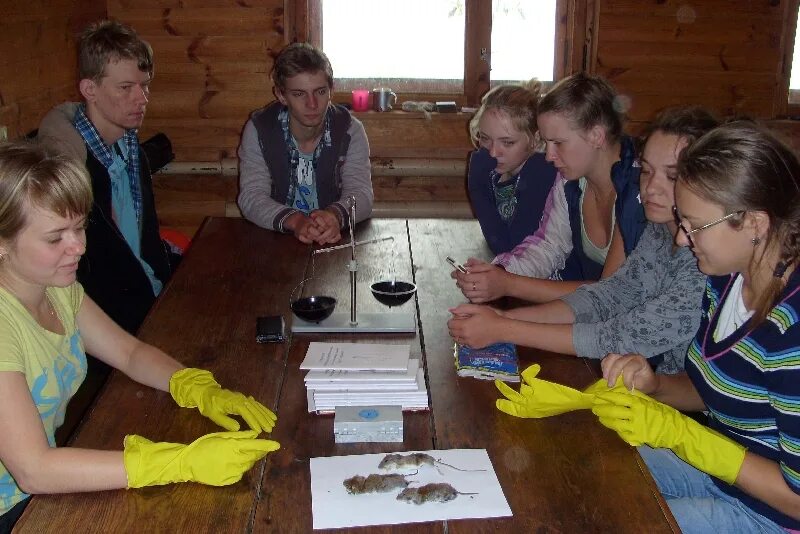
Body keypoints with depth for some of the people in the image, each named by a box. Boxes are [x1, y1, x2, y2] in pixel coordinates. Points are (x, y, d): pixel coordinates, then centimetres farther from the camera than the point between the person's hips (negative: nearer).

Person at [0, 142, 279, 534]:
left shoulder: (58, 289, -2)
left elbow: (129, 351, 7)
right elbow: (33, 469, -32)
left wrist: (201, 390, -13)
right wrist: (186, 462, -36)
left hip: (48, 486, 7)